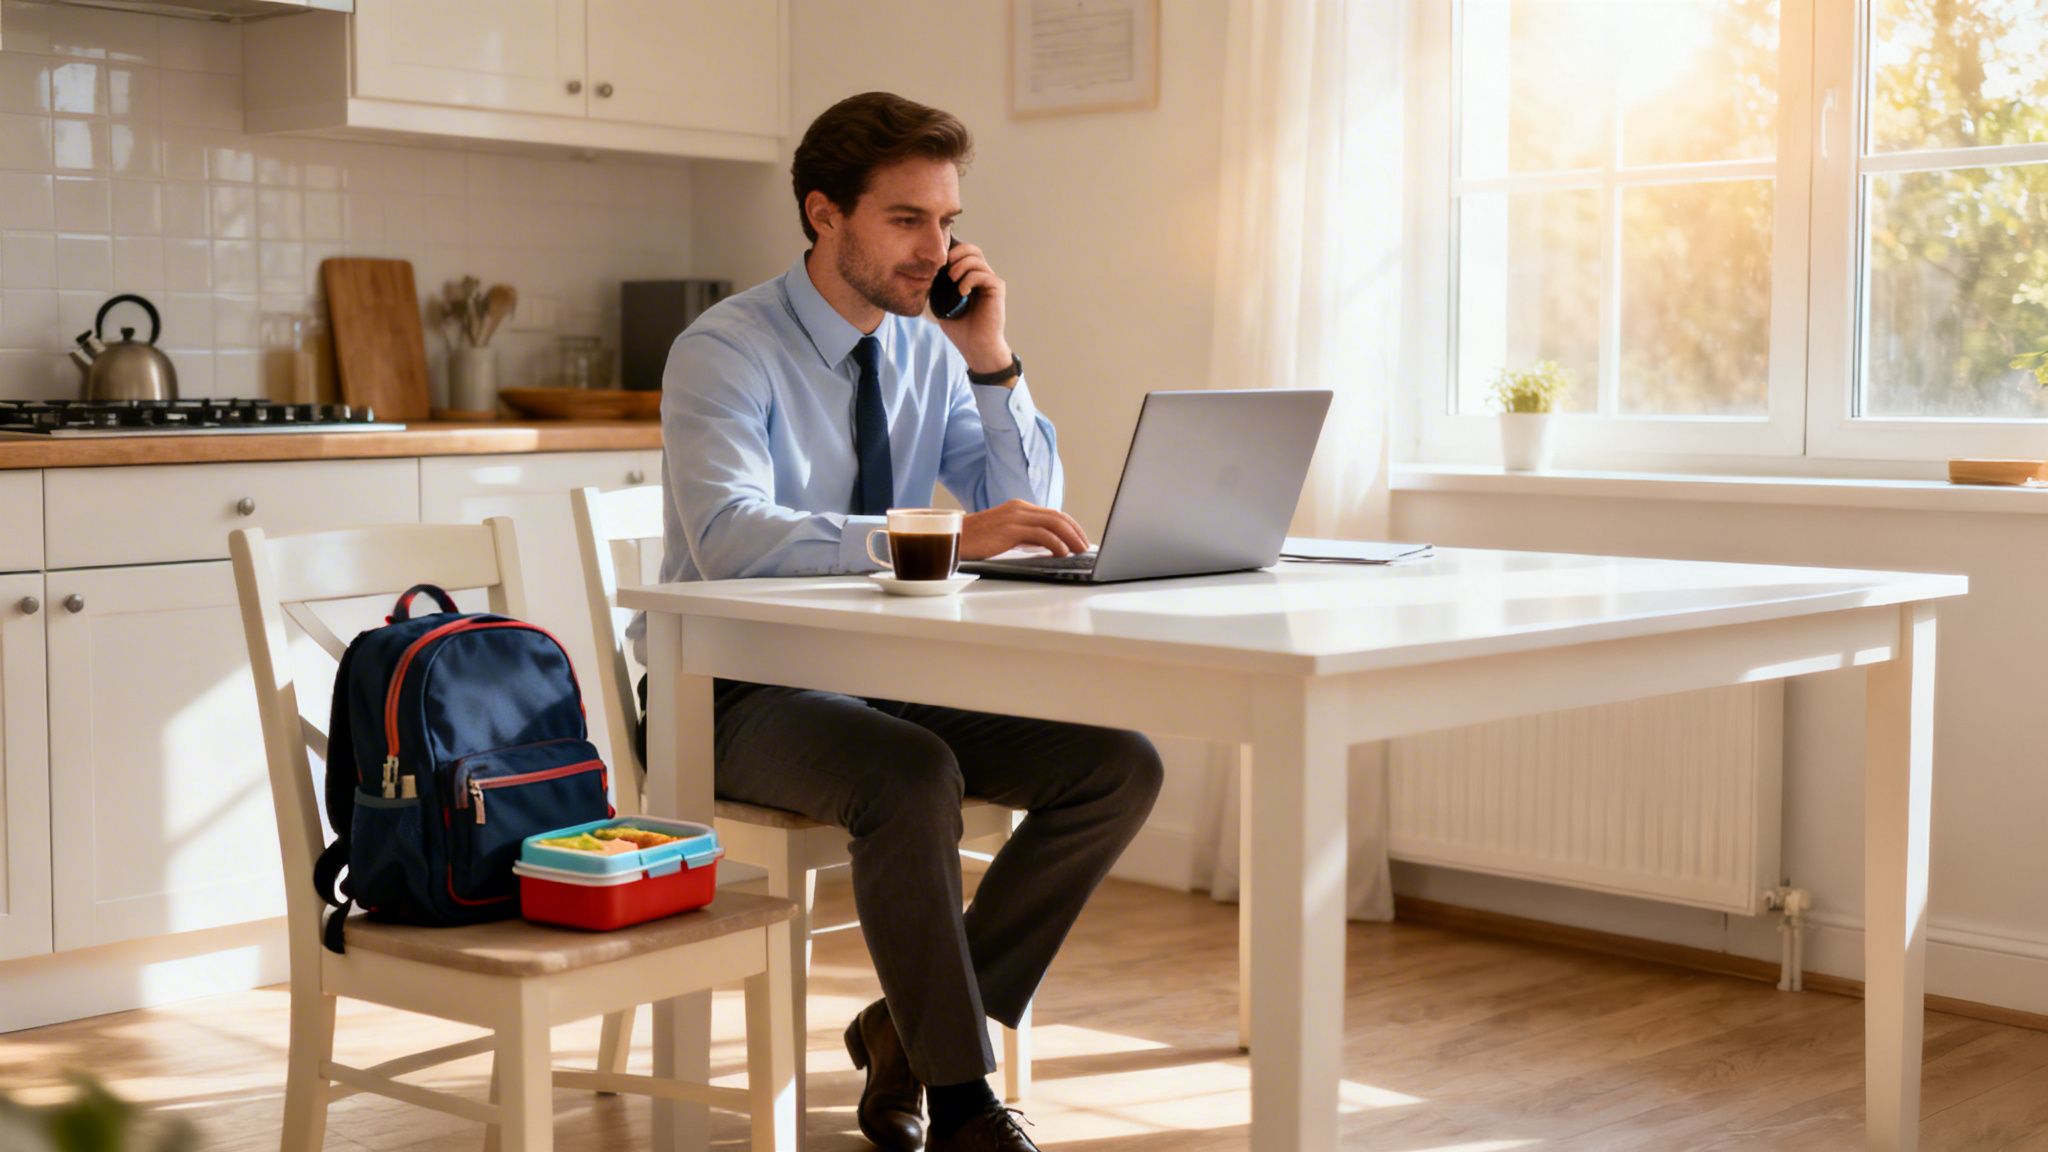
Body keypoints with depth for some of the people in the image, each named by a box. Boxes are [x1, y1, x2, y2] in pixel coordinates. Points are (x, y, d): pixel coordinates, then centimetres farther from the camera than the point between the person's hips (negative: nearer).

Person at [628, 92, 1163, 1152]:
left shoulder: (930, 351, 5)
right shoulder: (725, 350, -14)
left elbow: (1028, 522, 4)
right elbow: (732, 538, -31)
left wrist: (993, 361, -9)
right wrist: (948, 536, -40)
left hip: (886, 677, 7)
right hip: (740, 693, -6)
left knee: (1120, 766, -11)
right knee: (913, 777, -36)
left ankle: (908, 1027, -1)